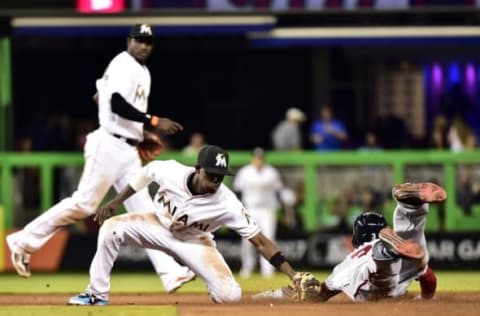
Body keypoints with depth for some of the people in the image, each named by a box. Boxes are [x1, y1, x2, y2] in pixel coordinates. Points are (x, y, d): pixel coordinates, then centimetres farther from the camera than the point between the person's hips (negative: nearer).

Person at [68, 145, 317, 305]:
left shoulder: (227, 204, -33)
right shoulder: (171, 172, -29)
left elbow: (259, 241, -33)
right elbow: (147, 171, -4)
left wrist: (293, 275, -40)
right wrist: (115, 202, -3)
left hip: (193, 242, -2)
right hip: (160, 225, 2)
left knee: (229, 296, -24)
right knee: (111, 228, -23)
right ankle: (97, 294, -7)